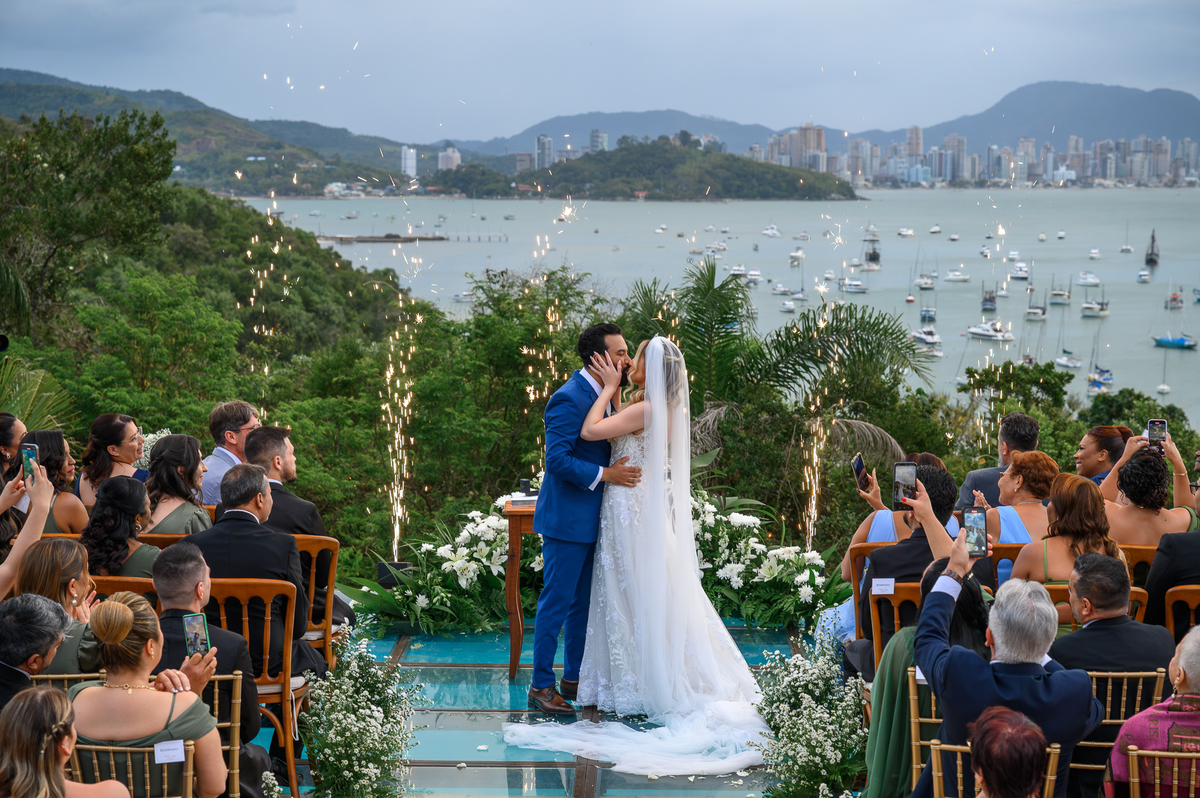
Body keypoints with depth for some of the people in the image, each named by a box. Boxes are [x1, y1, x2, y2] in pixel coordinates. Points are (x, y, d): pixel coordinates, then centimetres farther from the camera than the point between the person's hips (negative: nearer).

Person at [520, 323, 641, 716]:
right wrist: (605, 474, -23)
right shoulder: (569, 398, -18)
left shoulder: (603, 395, 11)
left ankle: (575, 678, 25)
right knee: (556, 602, -3)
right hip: (566, 520, -9)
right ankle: (542, 686, 4)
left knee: (583, 603, 15)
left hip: (590, 521, 9)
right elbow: (557, 458, -24)